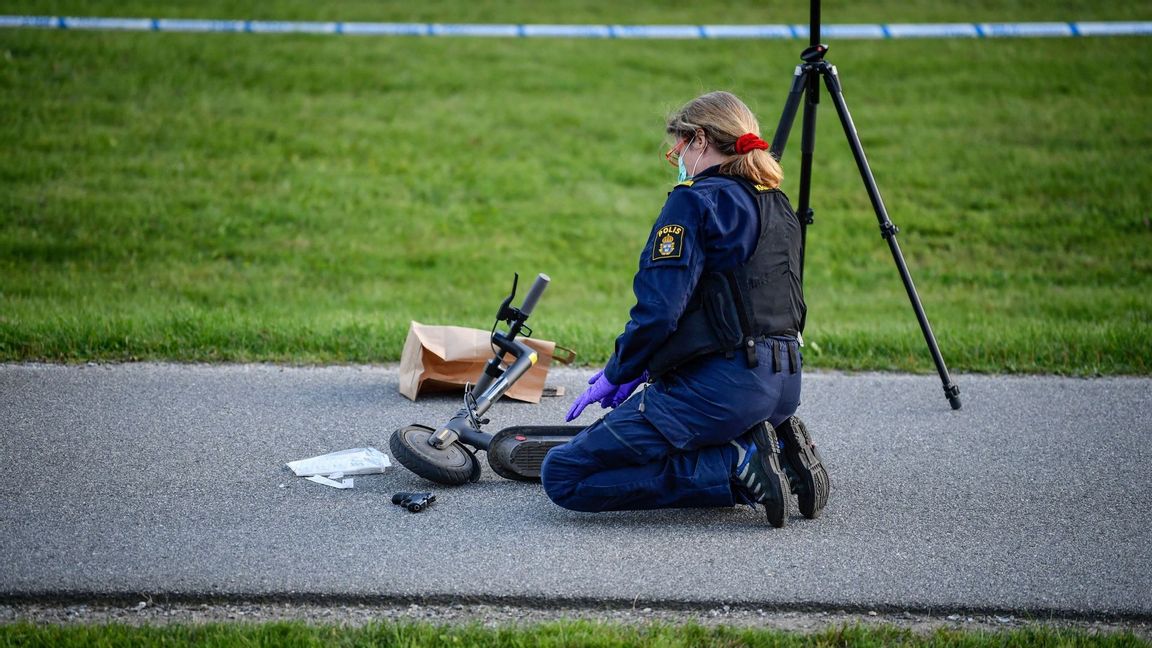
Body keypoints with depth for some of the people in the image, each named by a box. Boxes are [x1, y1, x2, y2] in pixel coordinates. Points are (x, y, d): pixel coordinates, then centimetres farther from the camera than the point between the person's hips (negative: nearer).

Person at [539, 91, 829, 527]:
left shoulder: (696, 201, -10)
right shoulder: (777, 206, 17)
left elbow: (659, 309, -18)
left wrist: (616, 375, -1)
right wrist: (645, 369, 19)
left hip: (718, 386, -9)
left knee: (561, 475, -7)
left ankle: (737, 466, -12)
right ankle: (776, 447, 10)